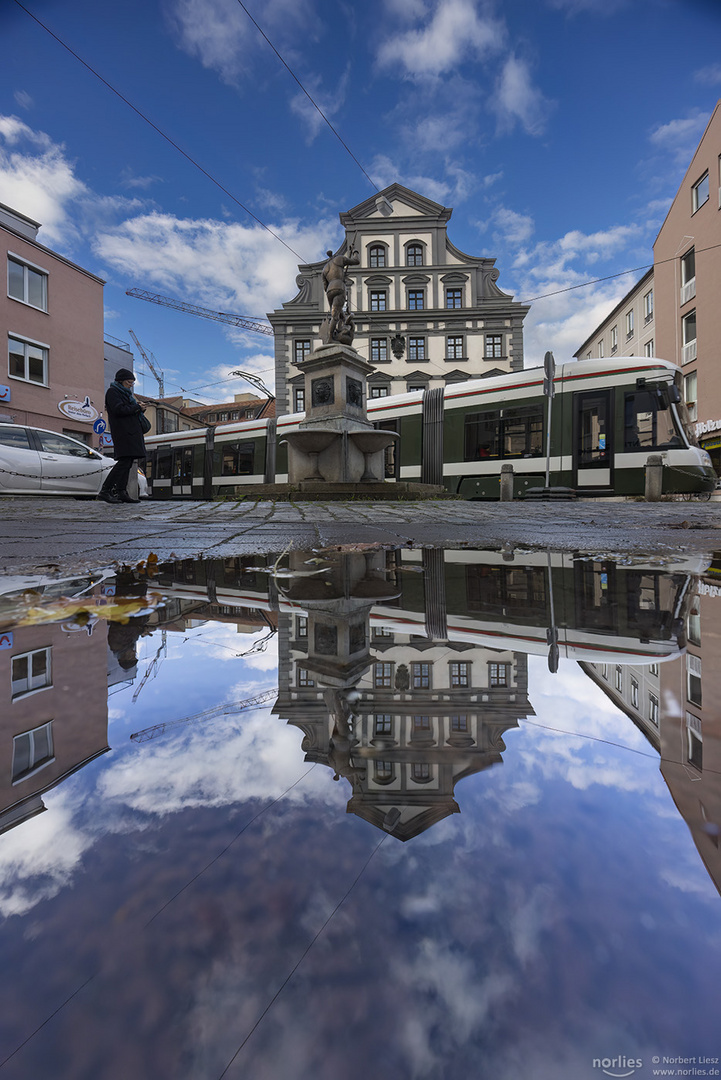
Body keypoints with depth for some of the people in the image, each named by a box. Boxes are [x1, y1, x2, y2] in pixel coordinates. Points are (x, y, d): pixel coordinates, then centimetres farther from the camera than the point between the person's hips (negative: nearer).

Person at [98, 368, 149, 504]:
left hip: (131, 432, 10)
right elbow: (119, 409, -17)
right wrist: (137, 407, -8)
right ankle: (105, 491, -18)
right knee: (124, 461, -18)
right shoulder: (112, 391, -3)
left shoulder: (124, 393, 25)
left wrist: (140, 408, 2)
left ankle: (121, 492, 4)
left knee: (127, 463, 4)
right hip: (123, 432, -10)